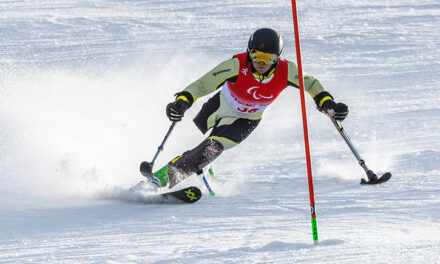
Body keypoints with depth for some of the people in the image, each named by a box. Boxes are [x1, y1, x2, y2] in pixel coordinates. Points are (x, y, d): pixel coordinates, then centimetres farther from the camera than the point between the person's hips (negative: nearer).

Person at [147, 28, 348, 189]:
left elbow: (310, 83, -9)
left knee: (212, 147, -25)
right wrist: (182, 102, -50)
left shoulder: (286, 71, -28)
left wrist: (328, 104, -21)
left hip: (245, 121, 0)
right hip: (220, 105, 1)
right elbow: (203, 85, -36)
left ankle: (165, 178, -23)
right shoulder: (237, 66, -34)